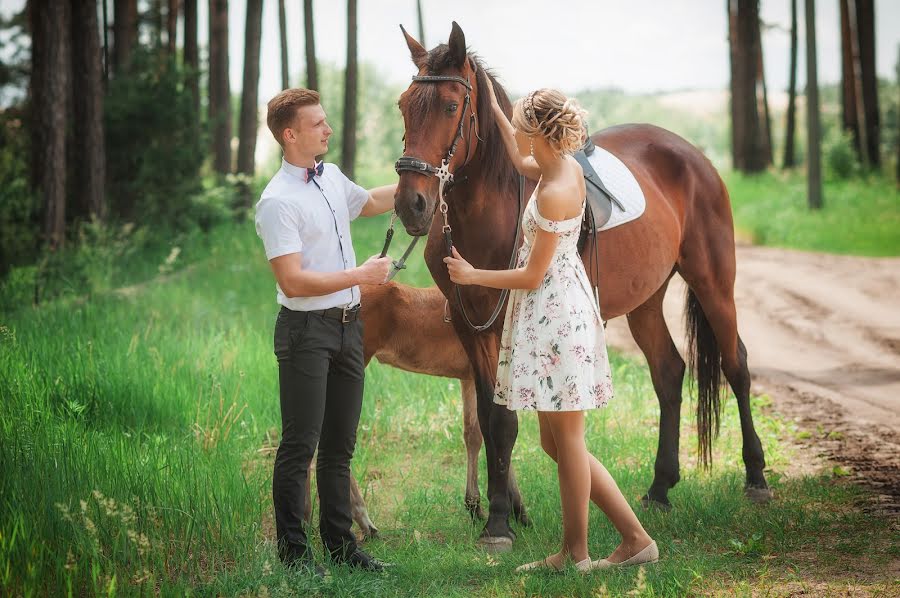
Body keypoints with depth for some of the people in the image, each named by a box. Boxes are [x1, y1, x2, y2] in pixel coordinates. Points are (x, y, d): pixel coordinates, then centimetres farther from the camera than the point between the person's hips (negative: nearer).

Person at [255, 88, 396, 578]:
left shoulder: (332, 178, 8)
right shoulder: (278, 202, -17)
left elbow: (372, 201, 30)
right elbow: (293, 282, -23)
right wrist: (362, 275, -20)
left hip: (347, 325, 8)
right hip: (307, 331, -8)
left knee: (340, 445, 14)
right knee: (300, 446, -2)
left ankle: (340, 543, 23)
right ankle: (292, 550, 8)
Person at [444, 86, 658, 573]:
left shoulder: (555, 193, -21)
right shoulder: (564, 166, 5)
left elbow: (531, 276, -17)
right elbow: (520, 161, 31)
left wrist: (471, 276, -4)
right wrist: (493, 107, 34)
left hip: (555, 314, -10)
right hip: (551, 312, 10)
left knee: (566, 440, 1)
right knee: (556, 441, 13)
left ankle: (576, 555, 11)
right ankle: (634, 536, 15)